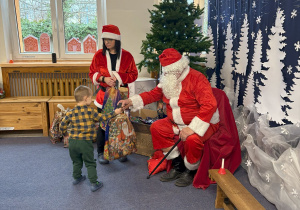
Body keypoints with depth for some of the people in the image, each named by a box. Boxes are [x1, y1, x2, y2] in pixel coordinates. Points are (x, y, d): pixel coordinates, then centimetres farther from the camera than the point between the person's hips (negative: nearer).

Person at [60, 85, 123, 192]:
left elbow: (62, 126, 5)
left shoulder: (71, 113, 1)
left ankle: (77, 178, 41)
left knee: (76, 162, 25)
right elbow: (102, 118, -3)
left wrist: (65, 133, 25)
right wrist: (115, 112, 7)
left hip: (72, 141, 4)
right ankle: (94, 184, 12)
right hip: (85, 143, -4)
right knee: (90, 163, 9)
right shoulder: (90, 111, -10)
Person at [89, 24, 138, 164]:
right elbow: (92, 74, 5)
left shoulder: (126, 56, 1)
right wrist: (104, 79, -14)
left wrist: (118, 77, -14)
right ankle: (101, 152, 18)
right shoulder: (99, 55, 3)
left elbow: (133, 74, 1)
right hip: (104, 95, 0)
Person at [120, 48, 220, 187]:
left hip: (202, 123, -8)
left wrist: (192, 128, -35)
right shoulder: (168, 79, 3)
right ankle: (178, 166, 8)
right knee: (156, 127, -2)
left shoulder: (196, 79, -23)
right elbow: (154, 93, 12)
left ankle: (191, 171, -1)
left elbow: (210, 105, -32)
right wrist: (132, 101, -1)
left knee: (192, 139, -36)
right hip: (178, 122, 8)